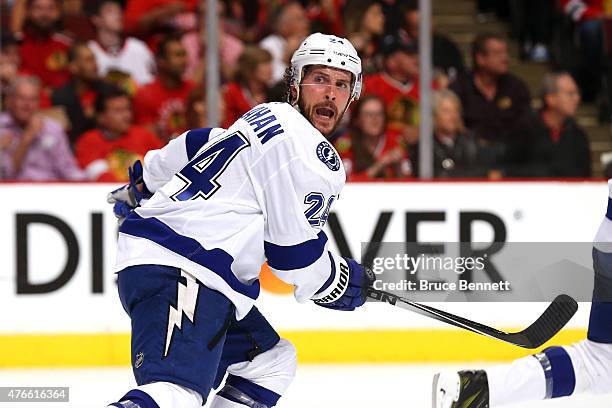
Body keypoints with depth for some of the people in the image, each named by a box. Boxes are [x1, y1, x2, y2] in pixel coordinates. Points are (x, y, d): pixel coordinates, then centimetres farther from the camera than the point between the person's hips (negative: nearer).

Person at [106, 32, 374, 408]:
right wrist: (348, 283, 9)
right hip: (181, 273, -11)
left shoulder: (269, 117, 22)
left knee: (271, 359, 25)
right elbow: (295, 251, -9)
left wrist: (141, 187, 53)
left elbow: (196, 146, 37)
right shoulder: (312, 155, -9)